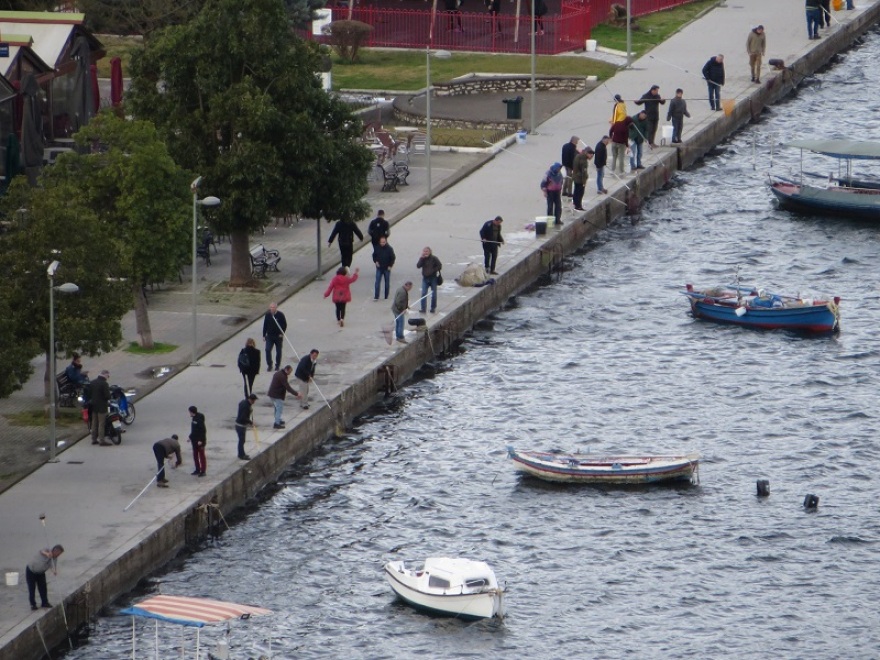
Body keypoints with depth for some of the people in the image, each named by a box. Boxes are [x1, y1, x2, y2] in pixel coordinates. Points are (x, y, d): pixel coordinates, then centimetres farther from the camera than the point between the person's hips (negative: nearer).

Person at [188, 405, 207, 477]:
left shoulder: (199, 419, -21)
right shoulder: (193, 418, 6)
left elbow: (203, 430, -22)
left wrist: (200, 440, -23)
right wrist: (191, 437, 19)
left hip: (200, 441, -9)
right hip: (194, 440, 9)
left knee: (201, 455, 0)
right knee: (195, 455, 15)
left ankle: (203, 471, 7)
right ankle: (197, 469, 26)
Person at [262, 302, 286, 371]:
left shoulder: (280, 315, -9)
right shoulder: (267, 315, -2)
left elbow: (285, 325, -2)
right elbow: (265, 325, 5)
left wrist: (282, 333, -10)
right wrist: (264, 335, 4)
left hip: (278, 336, -1)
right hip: (269, 336, 1)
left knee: (278, 351, 8)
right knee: (268, 350, -10)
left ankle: (277, 366, 22)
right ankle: (269, 365, 4)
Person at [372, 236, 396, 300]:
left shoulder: (389, 249, -11)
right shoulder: (377, 248, -5)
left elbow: (393, 258, -3)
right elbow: (374, 255, 11)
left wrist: (390, 266, -9)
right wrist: (376, 261, -4)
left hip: (387, 268, -1)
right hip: (379, 268, 1)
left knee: (387, 283, 8)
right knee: (377, 282, -5)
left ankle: (386, 297, 18)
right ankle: (376, 296, -3)